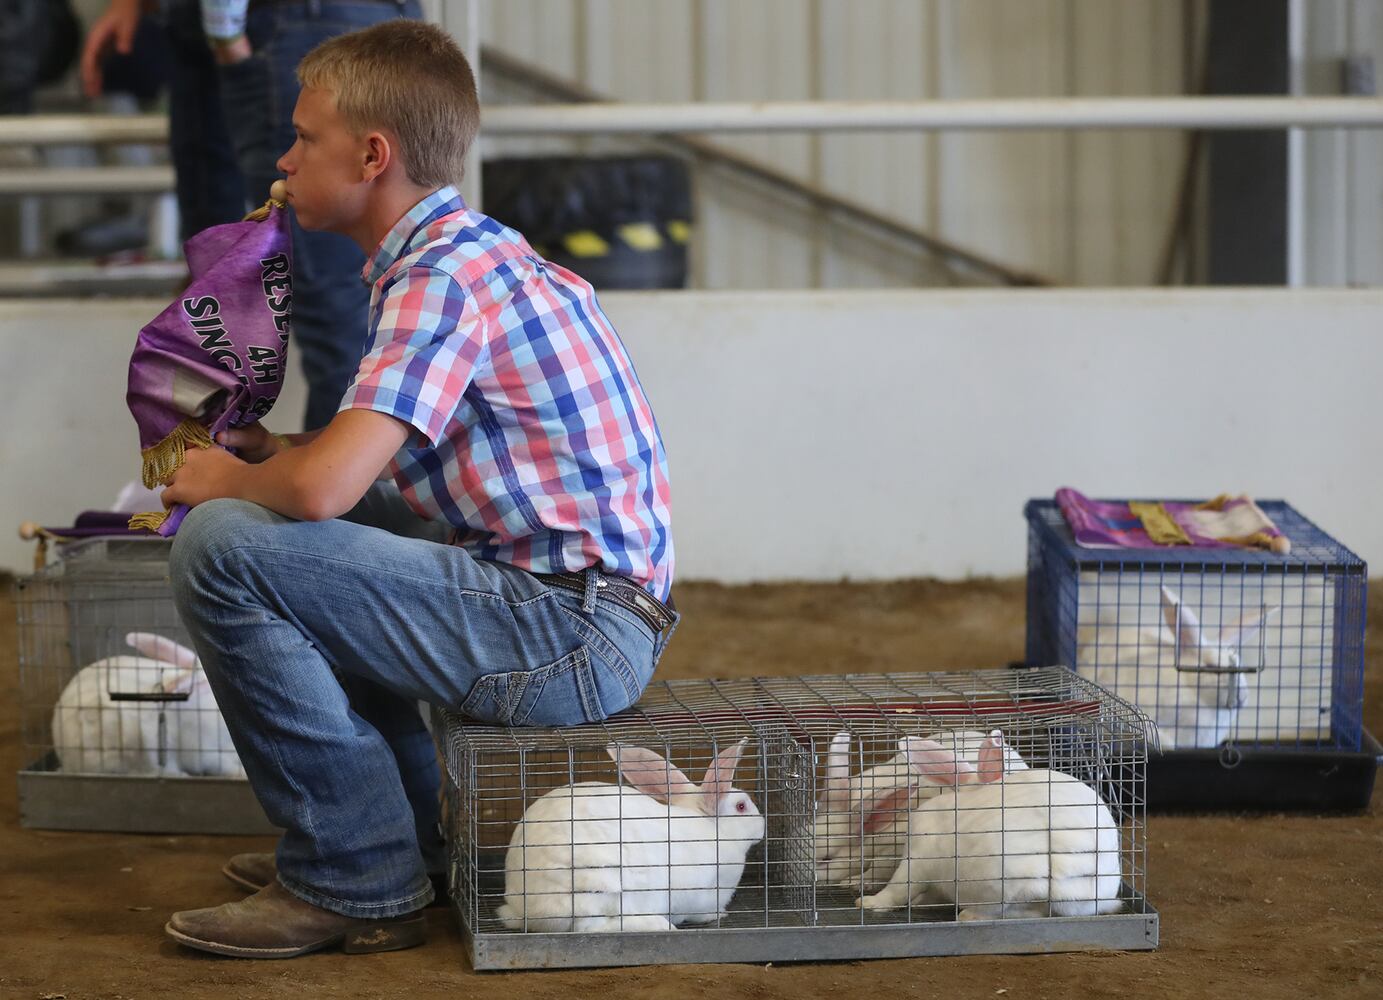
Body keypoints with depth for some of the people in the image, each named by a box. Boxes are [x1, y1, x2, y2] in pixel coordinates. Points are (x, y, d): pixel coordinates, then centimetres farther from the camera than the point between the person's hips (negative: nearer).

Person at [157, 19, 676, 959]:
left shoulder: (441, 276, -16)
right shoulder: (473, 247, 15)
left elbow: (323, 488, -25)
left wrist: (225, 482, -3)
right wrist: (274, 456, 13)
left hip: (571, 640, -10)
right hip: (575, 607, 10)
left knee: (222, 549, -16)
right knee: (288, 534, 25)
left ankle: (360, 883, -6)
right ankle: (413, 834, 24)